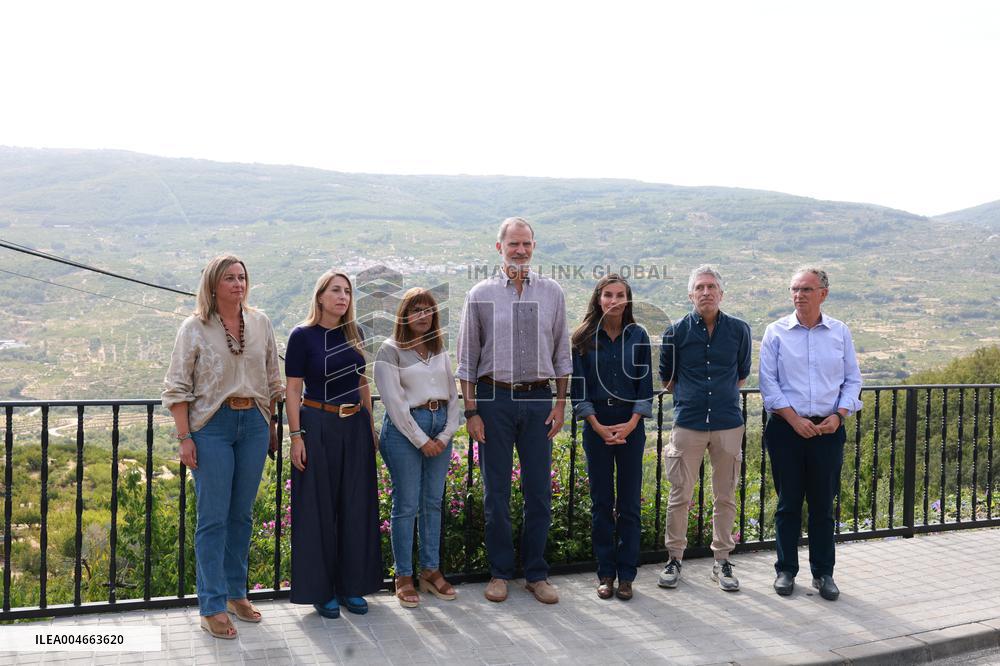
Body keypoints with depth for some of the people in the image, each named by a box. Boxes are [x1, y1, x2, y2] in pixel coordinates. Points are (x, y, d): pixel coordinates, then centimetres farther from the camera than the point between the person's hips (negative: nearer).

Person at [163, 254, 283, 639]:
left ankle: (236, 593, 26)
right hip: (212, 425, -4)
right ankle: (212, 607, 7)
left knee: (242, 514, 12)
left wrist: (272, 425, 13)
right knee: (213, 517, -1)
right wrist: (185, 438, -9)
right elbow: (177, 388, -4)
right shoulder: (195, 328, -5)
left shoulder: (260, 323, 6)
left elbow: (272, 379, 14)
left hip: (253, 423, 4)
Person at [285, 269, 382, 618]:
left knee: (356, 505, 8)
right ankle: (320, 590, 14)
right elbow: (293, 390, -7)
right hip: (318, 426, -5)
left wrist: (371, 427, 14)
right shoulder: (303, 336, -6)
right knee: (319, 508, 2)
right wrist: (296, 436, -13)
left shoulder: (354, 333, 9)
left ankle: (352, 586, 20)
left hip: (356, 426, 5)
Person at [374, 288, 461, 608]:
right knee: (406, 505, -1)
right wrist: (421, 440, -12)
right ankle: (403, 577, 9)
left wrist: (446, 434, -2)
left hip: (440, 428, 6)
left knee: (433, 503, 11)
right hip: (405, 428, -5)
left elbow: (453, 394, 11)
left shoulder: (440, 350, 13)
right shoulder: (391, 350, -4)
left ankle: (431, 571, 21)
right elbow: (394, 401, -10)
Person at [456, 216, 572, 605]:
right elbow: (467, 358, 2)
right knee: (496, 491, 7)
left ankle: (536, 574, 20)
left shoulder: (552, 293, 5)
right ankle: (500, 573, 21)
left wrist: (560, 402, 3)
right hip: (494, 398, -1)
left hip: (538, 399, 2)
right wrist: (471, 411, -4)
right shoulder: (480, 295, 0)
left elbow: (562, 352, 10)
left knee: (539, 490, 6)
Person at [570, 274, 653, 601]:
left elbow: (645, 384, 3)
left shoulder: (638, 336, 3)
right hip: (597, 424, 0)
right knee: (601, 501, 5)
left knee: (629, 501, 3)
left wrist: (631, 424, -9)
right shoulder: (583, 338, 1)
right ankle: (605, 574, 15)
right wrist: (597, 425, -9)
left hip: (631, 425, 0)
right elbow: (578, 387, 0)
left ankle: (626, 575, 12)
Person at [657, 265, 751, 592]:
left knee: (725, 497, 7)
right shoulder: (676, 332, 1)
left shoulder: (739, 330, 4)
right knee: (680, 495, 2)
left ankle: (722, 561, 20)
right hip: (687, 424, -1)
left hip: (728, 424, 1)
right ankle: (674, 559, 16)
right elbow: (666, 377, 12)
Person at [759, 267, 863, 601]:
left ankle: (823, 573, 18)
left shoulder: (840, 332, 7)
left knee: (823, 504, 7)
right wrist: (795, 419, -11)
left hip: (828, 429, 1)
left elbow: (852, 380, 9)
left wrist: (838, 415, -7)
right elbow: (768, 382, -2)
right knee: (788, 502, 5)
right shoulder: (776, 332, 1)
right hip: (786, 427, -1)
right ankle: (786, 570, 17)